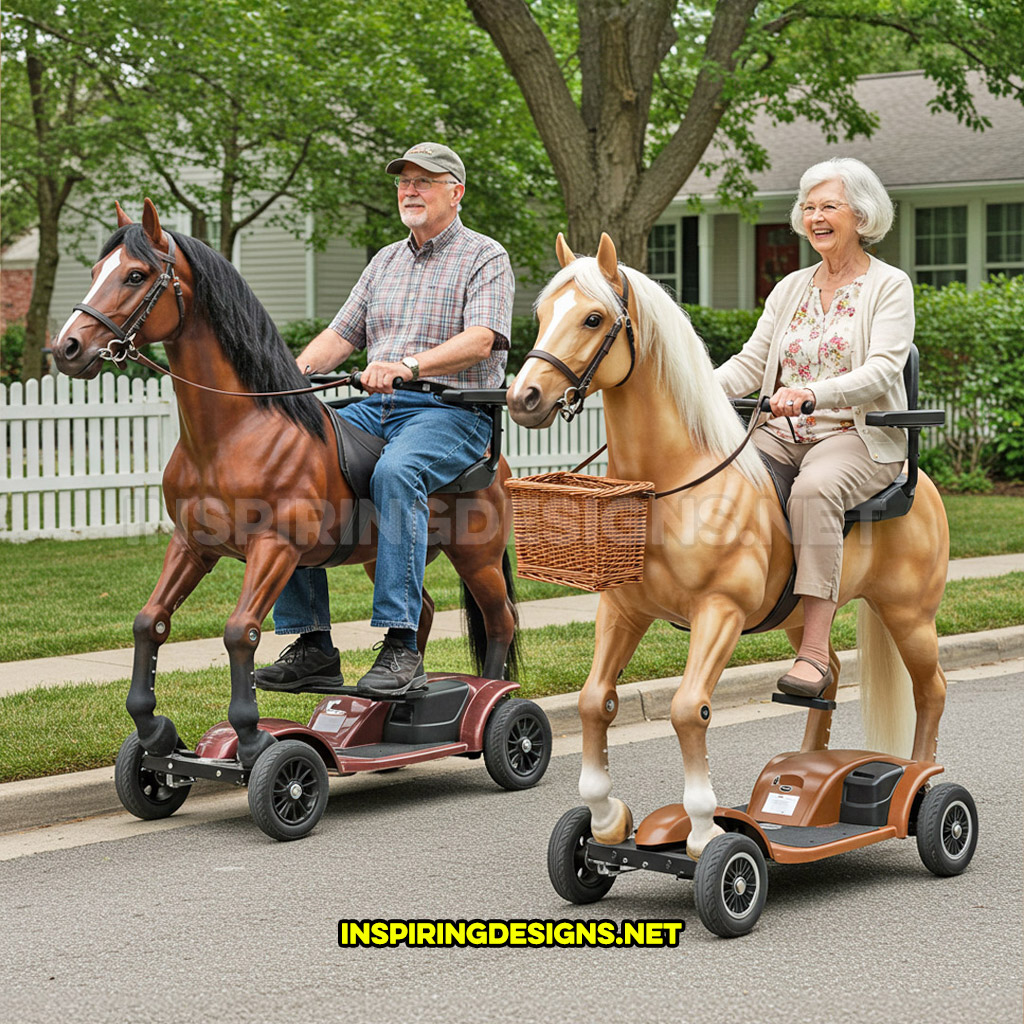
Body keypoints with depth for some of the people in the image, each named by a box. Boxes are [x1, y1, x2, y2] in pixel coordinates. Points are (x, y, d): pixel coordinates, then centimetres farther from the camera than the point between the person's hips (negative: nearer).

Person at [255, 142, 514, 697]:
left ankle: (401, 645, -39)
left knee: (394, 473, -39)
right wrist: (294, 372, -2)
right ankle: (311, 644, -12)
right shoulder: (386, 261, 23)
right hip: (374, 409, 7)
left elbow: (480, 340, -15)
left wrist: (408, 366, -31)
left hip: (450, 411, -7)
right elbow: (340, 334, 19)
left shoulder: (485, 258, 2)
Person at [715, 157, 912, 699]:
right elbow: (750, 364, 13)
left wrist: (811, 394, -31)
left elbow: (881, 372, -13)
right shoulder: (790, 289, 18)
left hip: (855, 436, -5)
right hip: (782, 433, 5)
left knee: (815, 488, -38)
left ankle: (815, 648, -41)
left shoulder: (890, 286, 1)